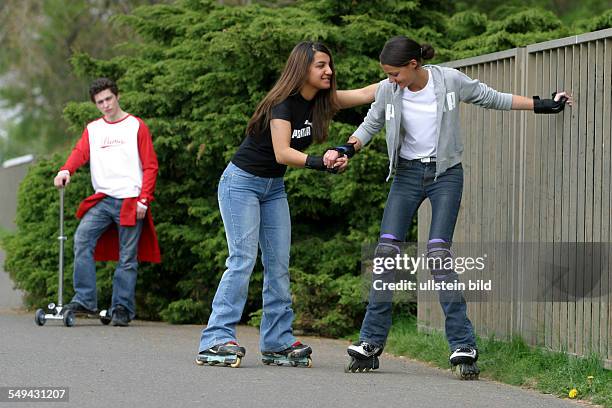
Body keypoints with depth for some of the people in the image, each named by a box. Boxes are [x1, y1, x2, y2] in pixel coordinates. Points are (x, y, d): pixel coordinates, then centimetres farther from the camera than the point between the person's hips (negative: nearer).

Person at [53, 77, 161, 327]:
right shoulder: (93, 129, 18)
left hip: (130, 201, -3)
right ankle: (85, 301, -16)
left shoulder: (136, 126, 7)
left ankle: (122, 309, 4)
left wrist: (144, 199, -8)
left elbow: (150, 166, 4)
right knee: (82, 238, -18)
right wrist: (66, 171, -22)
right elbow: (81, 152, 1)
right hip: (103, 199, 3)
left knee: (127, 257, -2)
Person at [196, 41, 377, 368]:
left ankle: (277, 343, 4)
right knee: (242, 260, -17)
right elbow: (282, 152, -32)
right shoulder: (283, 103, -22)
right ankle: (215, 341, -19)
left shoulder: (322, 101, -1)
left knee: (278, 265, 2)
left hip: (273, 187, 8)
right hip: (242, 182, -8)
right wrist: (319, 163, -45)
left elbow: (367, 93, -4)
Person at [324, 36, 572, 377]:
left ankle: (463, 345, -13)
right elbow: (372, 124, 10)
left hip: (446, 173, -3)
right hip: (407, 173, 3)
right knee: (386, 250, -8)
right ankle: (372, 342, -1)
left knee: (438, 252, -16)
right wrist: (346, 150, -7)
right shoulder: (388, 90, -6)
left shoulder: (450, 81, -13)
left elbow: (492, 99, 1)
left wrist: (543, 105, 3)